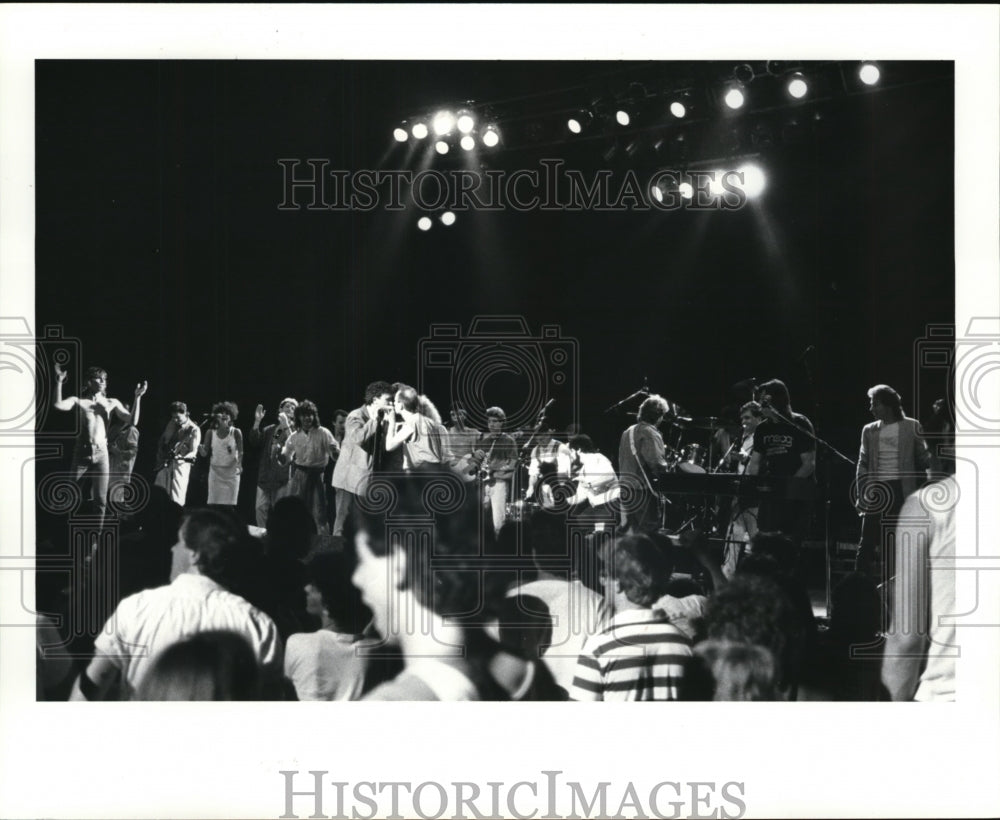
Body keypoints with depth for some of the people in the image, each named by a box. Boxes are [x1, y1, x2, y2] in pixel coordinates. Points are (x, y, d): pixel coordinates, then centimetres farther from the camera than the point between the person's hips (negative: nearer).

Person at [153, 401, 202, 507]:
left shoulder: (194, 430, -5)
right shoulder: (172, 424, 11)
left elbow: (193, 452, -11)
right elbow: (162, 440, 22)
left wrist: (182, 457, -30)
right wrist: (160, 456, 9)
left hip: (181, 463, -6)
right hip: (165, 462, 6)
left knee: (177, 498, -12)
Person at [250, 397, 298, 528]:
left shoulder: (295, 430, 3)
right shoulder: (270, 429, 18)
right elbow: (254, 442, 7)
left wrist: (286, 425, -17)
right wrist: (257, 422, -2)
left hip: (282, 479, -5)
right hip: (265, 477, 5)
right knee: (260, 509, 0)